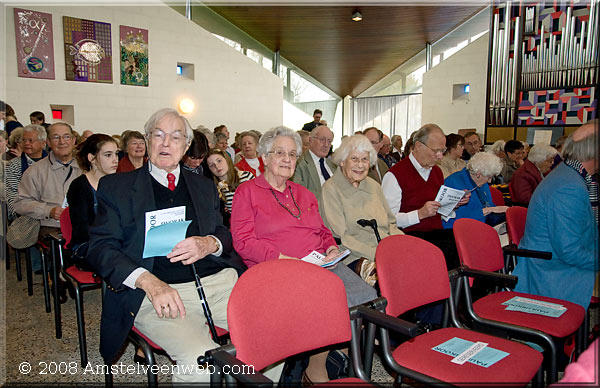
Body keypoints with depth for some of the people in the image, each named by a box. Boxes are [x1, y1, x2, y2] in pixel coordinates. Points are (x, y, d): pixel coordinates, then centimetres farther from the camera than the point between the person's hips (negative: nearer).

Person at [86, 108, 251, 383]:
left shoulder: (204, 186, 22)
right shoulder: (115, 187, 11)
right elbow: (100, 247, 1)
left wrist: (210, 244, -6)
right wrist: (149, 281, -17)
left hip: (219, 279, 4)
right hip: (157, 291, -3)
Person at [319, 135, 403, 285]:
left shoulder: (373, 186, 18)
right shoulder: (331, 189, -3)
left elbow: (391, 224, 21)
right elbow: (339, 237, -9)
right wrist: (375, 255, -17)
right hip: (355, 258, -7)